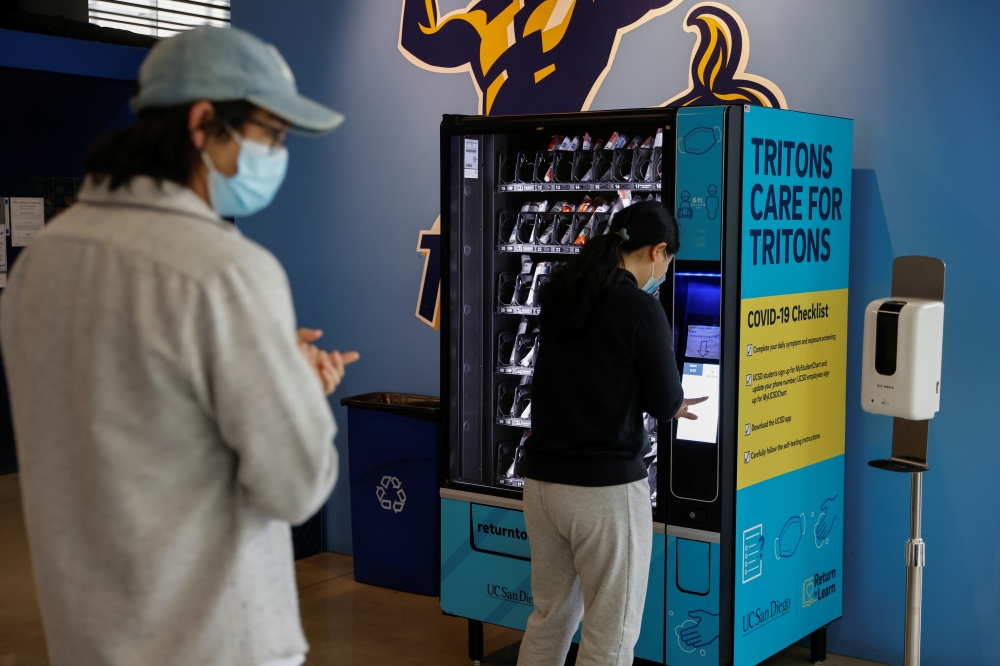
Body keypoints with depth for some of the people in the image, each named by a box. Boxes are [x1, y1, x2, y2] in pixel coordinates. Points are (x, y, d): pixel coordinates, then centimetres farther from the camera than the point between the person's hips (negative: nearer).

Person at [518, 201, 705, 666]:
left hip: (541, 477, 7)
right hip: (604, 487, -7)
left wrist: (668, 402, 21)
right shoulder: (640, 308, -15)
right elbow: (666, 404, -8)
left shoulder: (559, 293, 6)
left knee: (550, 619, 20)